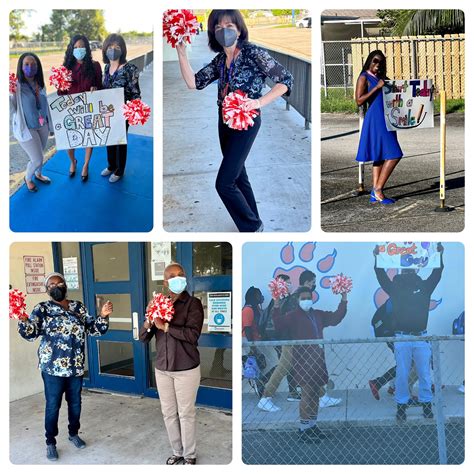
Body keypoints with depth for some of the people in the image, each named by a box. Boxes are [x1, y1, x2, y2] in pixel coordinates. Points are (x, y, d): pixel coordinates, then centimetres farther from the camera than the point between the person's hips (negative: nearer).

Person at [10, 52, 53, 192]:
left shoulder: (40, 84, -1)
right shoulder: (16, 86, -18)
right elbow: (12, 108, -22)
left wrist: (51, 125, 8)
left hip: (43, 126, 5)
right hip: (26, 128, -5)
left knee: (40, 155, 20)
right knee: (37, 159, 0)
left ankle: (38, 174, 50)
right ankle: (28, 178, 30)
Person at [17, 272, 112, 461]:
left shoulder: (79, 307, 6)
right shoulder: (42, 309, -4)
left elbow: (93, 329, 4)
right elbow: (30, 333, -14)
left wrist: (103, 316, -14)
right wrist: (21, 318, -32)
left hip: (76, 366, 4)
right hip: (53, 367, -4)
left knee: (75, 402, 17)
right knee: (53, 405, 3)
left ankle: (73, 433, 37)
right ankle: (50, 442, 20)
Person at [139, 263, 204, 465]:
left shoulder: (193, 303, -9)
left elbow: (192, 335, -23)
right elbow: (143, 337, 3)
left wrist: (165, 327, -21)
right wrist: (149, 321, -18)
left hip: (186, 369, -5)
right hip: (162, 369, 5)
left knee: (186, 414, 6)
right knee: (168, 413, 14)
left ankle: (189, 455, 22)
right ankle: (177, 452, 31)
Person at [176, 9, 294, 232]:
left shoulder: (253, 53, -13)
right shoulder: (220, 60, 7)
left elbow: (286, 80, -13)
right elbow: (193, 82, 1)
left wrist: (259, 102, -21)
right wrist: (181, 52, -6)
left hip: (246, 123, -8)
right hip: (225, 122, 8)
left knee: (224, 183, -10)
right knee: (238, 176, 16)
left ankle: (253, 227, 9)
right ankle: (254, 224, 31)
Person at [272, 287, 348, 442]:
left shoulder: (318, 315, 15)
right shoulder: (293, 316, -5)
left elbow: (335, 318, 19)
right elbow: (280, 324, -22)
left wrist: (343, 301, 12)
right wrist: (277, 307, -34)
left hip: (318, 359, 7)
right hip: (303, 361, -7)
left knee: (316, 394, 12)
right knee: (307, 394, -7)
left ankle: (312, 425, 23)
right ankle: (303, 429, 2)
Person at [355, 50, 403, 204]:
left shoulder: (381, 78, 18)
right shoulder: (364, 78, -6)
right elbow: (359, 101, -16)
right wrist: (377, 87, -18)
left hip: (385, 120, 9)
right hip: (376, 120, -9)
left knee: (380, 156, 8)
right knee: (394, 155, -14)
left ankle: (375, 194, 11)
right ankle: (377, 190, -8)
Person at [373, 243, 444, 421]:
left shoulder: (424, 286, 8)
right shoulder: (395, 288, 5)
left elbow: (437, 273, 0)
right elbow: (381, 277, -4)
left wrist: (439, 255, -11)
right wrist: (377, 259, -15)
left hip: (421, 337, 1)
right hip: (401, 338, -1)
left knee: (424, 373, 6)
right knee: (402, 374, 2)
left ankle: (426, 404, 18)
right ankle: (401, 405, 11)